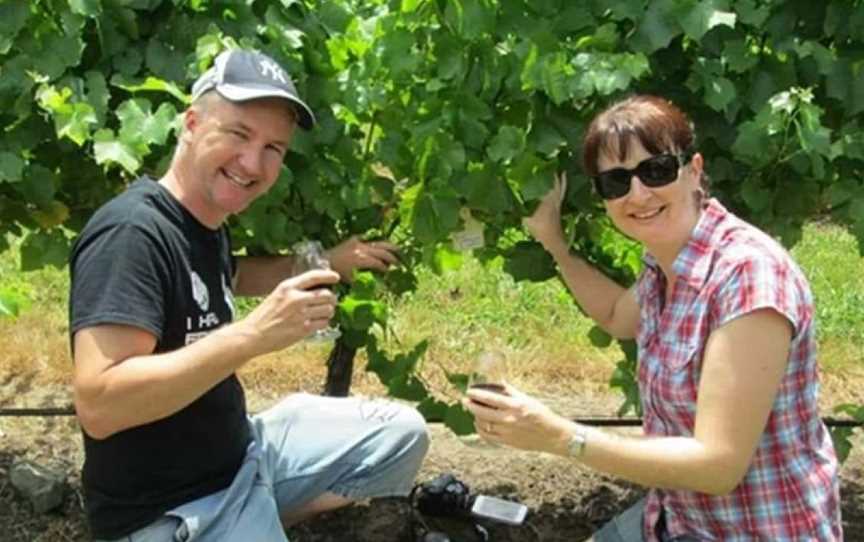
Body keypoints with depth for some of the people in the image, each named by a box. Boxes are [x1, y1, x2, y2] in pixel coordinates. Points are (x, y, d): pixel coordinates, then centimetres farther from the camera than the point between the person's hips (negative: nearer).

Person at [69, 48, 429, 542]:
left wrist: (327, 262, 14)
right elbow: (97, 404, -33)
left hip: (242, 452, 9)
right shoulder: (132, 231, -23)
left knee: (403, 435, 14)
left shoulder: (205, 222, 5)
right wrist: (252, 336, -36)